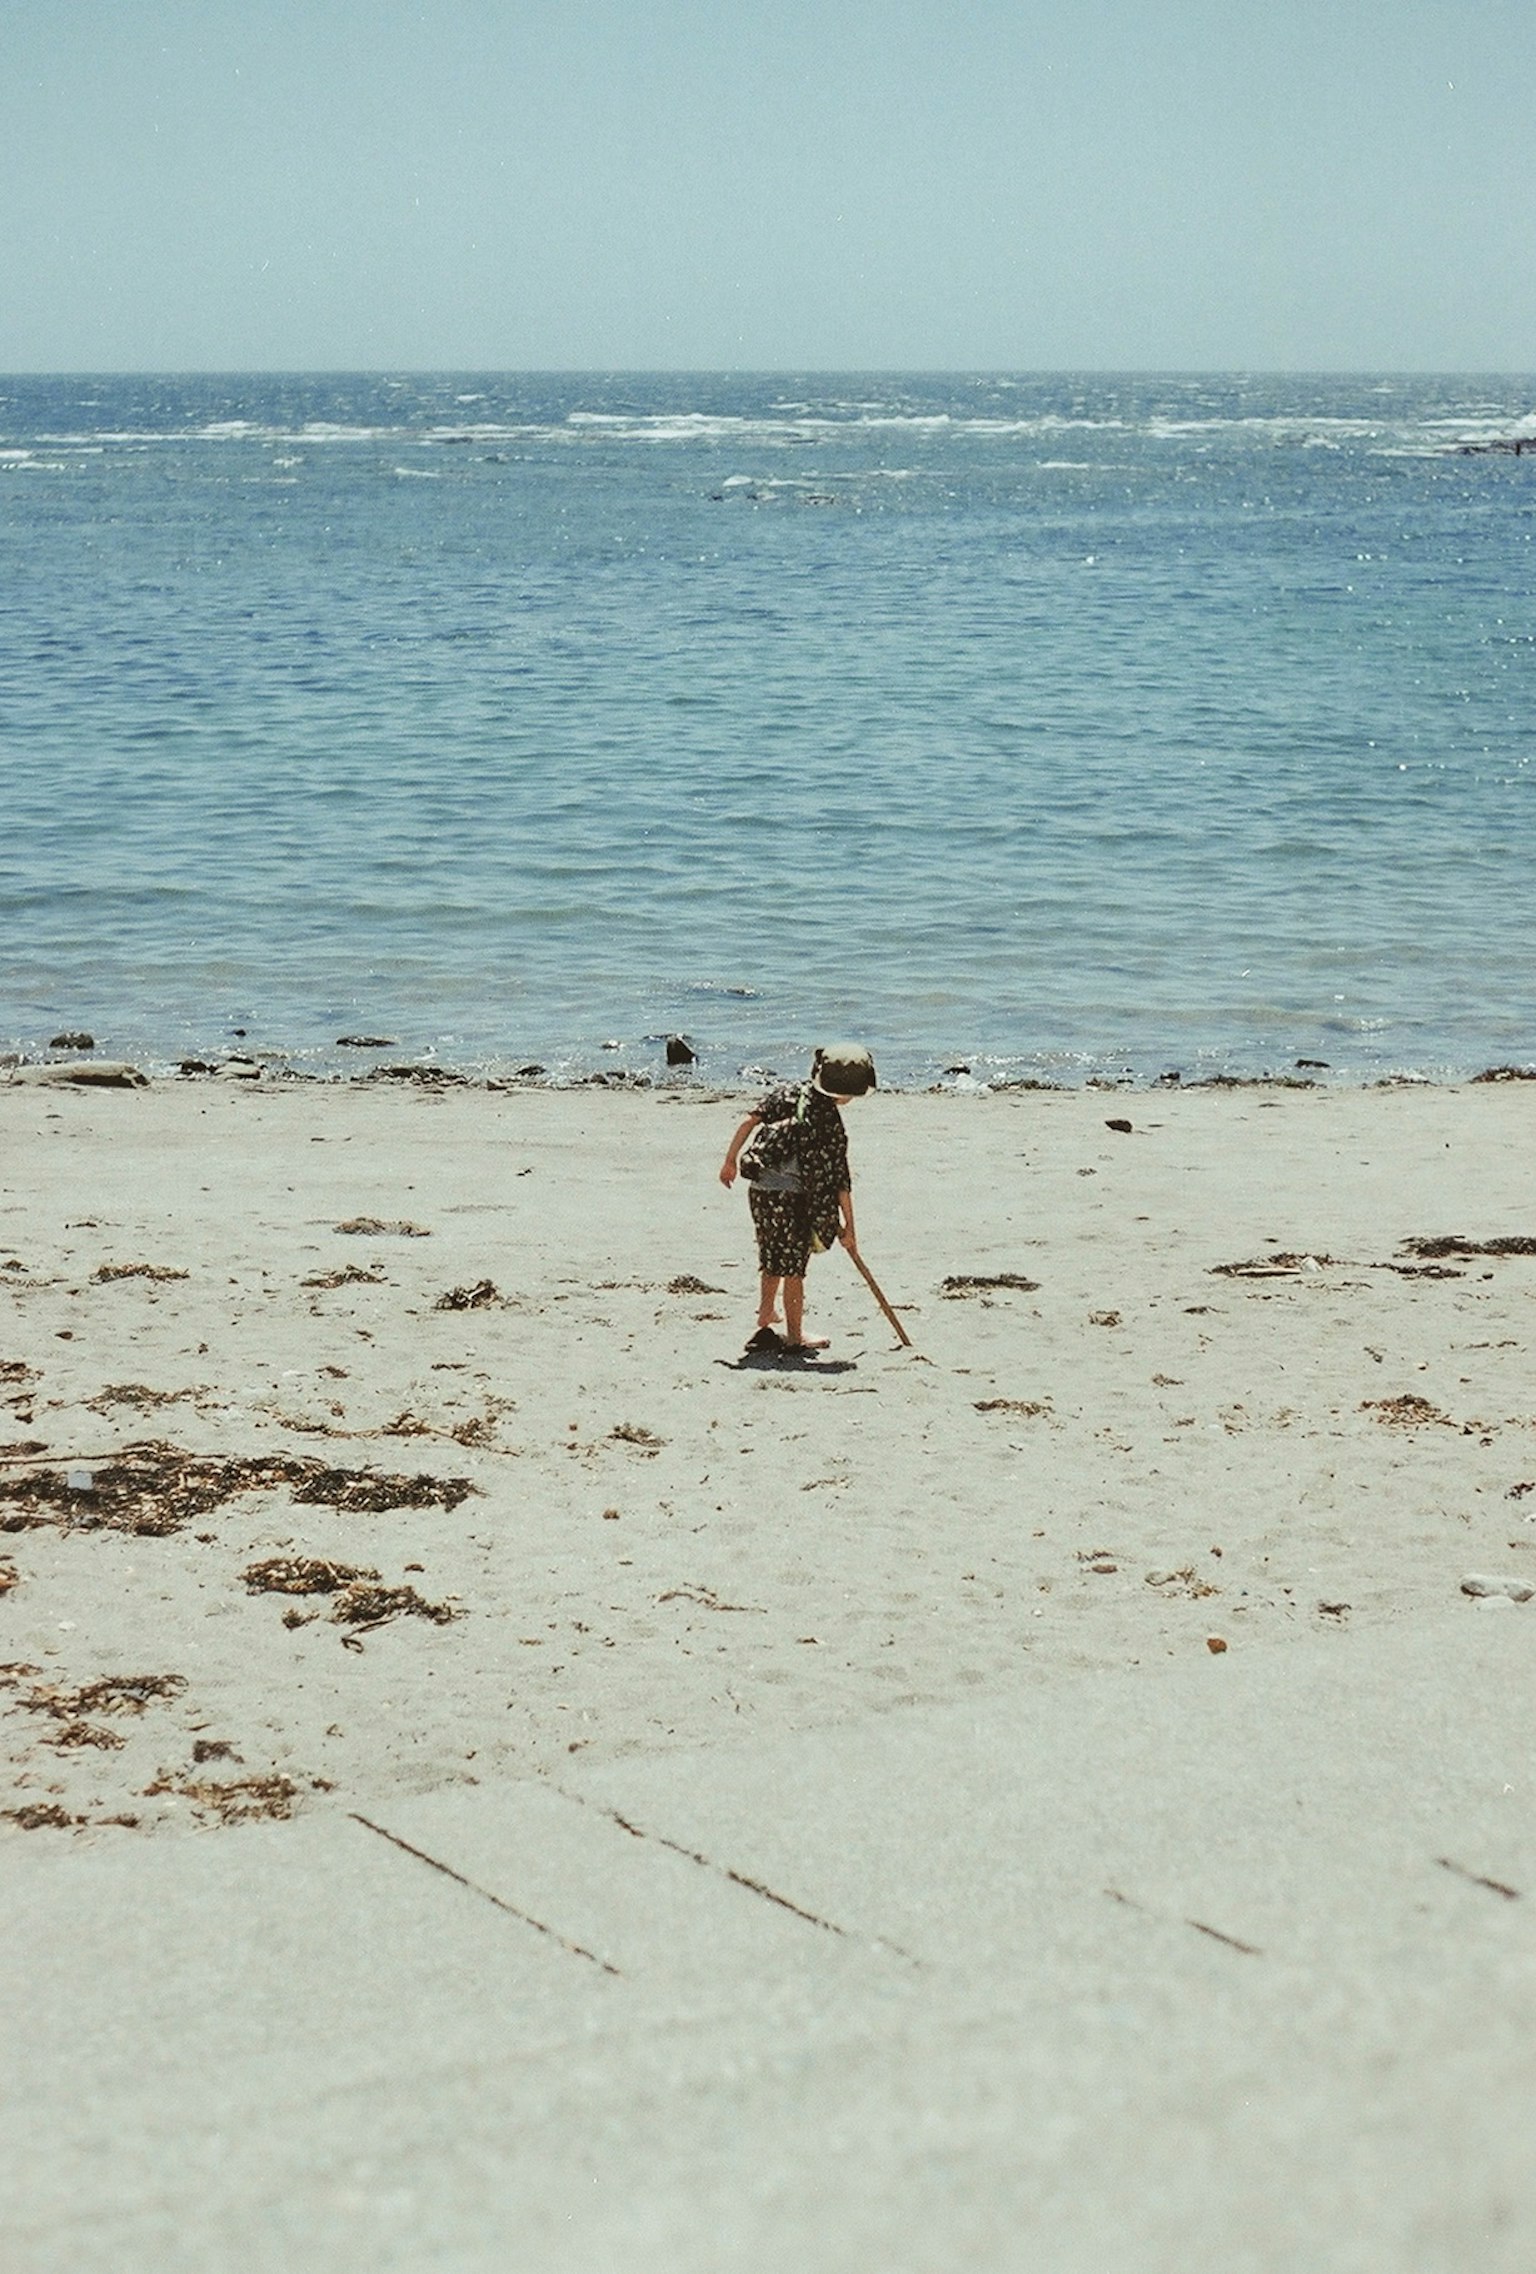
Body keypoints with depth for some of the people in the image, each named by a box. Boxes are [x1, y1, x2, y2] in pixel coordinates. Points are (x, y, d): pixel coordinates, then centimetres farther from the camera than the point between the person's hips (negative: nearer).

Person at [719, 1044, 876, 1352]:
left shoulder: (790, 1093, 2)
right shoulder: (831, 1126, -12)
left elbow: (750, 1122, 0)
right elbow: (841, 1182, -9)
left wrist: (730, 1160, 10)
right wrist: (848, 1228, -2)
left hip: (760, 1191, 6)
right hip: (790, 1199, -6)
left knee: (772, 1264, 21)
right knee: (793, 1268, 6)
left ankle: (765, 1322, 31)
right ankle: (794, 1337, 14)